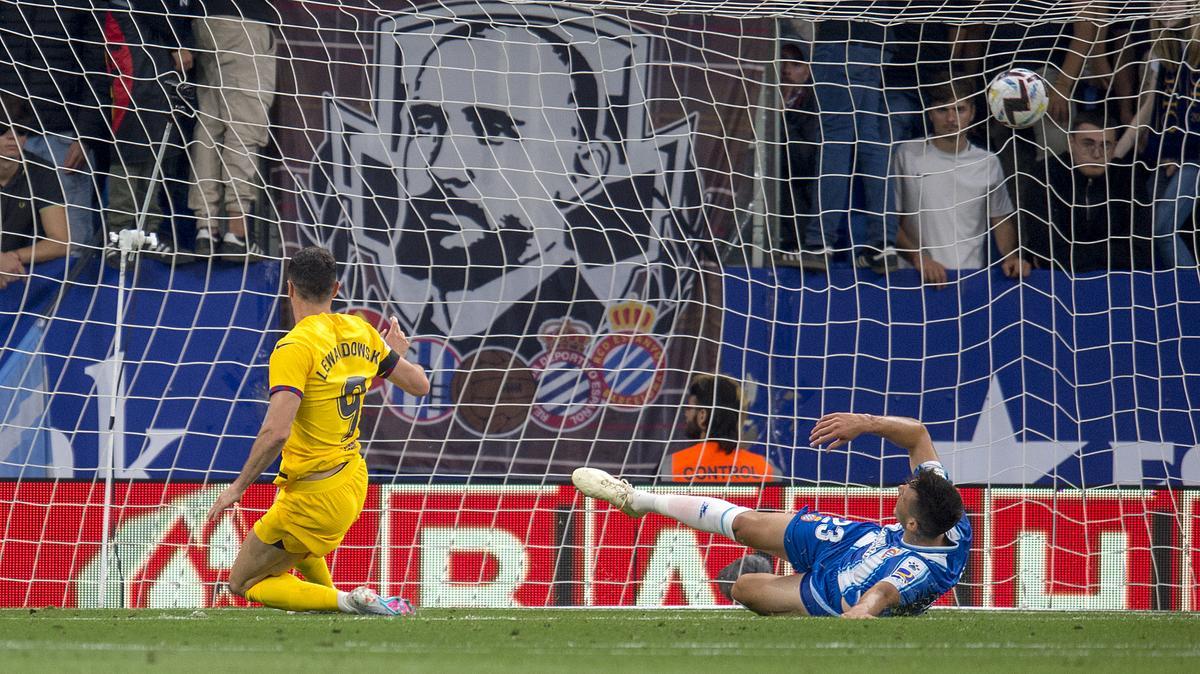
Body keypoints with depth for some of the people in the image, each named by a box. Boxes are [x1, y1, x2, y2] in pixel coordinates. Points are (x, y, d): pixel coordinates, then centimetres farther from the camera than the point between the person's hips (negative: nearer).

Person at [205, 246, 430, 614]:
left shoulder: (295, 348, -21)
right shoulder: (361, 332, 0)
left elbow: (276, 433, -30)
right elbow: (419, 384, 11)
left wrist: (237, 487, -19)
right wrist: (397, 354, 33)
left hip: (314, 500, -9)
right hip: (354, 484, 9)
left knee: (243, 583, 6)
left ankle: (347, 601, -9)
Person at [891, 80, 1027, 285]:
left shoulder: (988, 163, 10)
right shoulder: (907, 155, 3)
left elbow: (1001, 220, 18)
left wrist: (1011, 257, -1)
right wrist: (918, 257, -11)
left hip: (972, 276, 2)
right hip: (920, 276, -2)